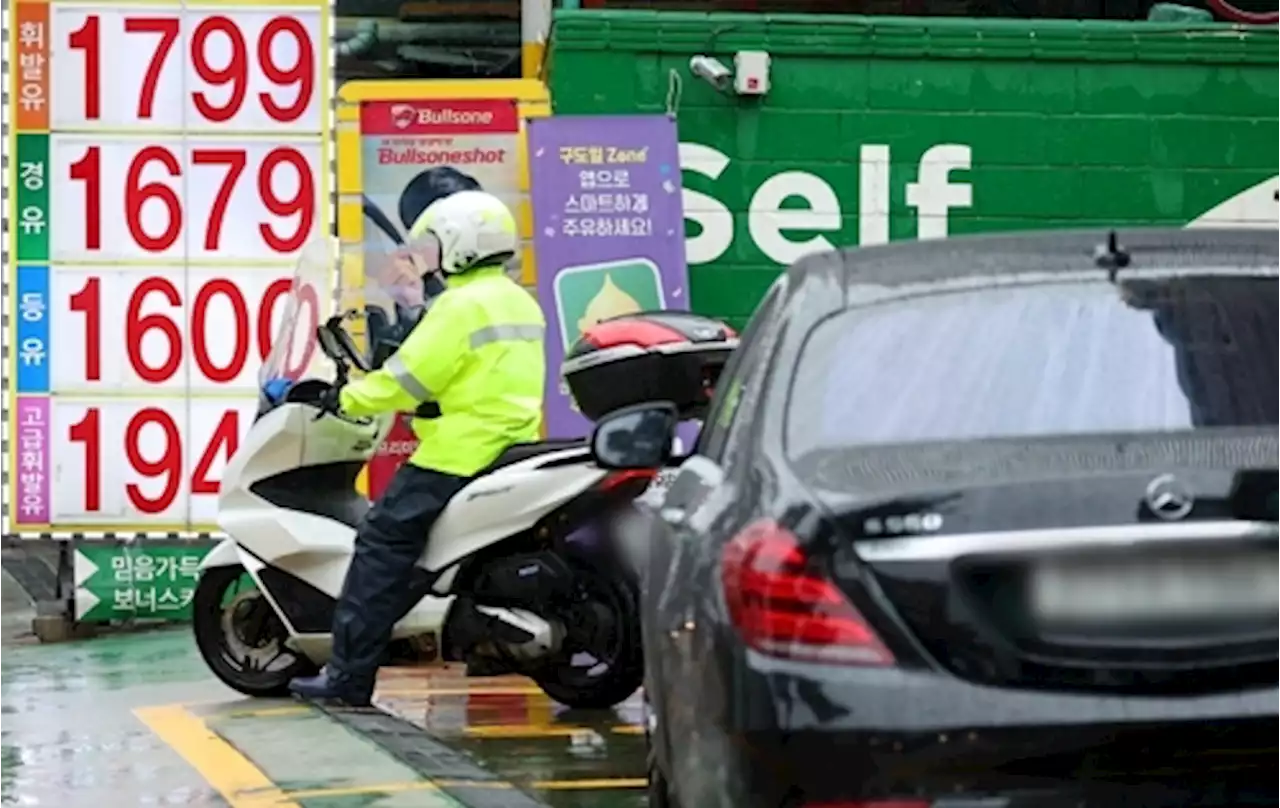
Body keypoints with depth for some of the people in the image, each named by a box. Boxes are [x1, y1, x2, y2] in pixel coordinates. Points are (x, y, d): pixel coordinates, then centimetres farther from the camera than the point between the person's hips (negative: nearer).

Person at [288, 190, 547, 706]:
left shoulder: (463, 305, -13)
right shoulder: (520, 302, 16)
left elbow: (406, 378, -15)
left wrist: (345, 400, -3)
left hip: (460, 452, -10)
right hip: (513, 447, 10)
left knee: (383, 541, -9)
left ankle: (349, 674, -15)